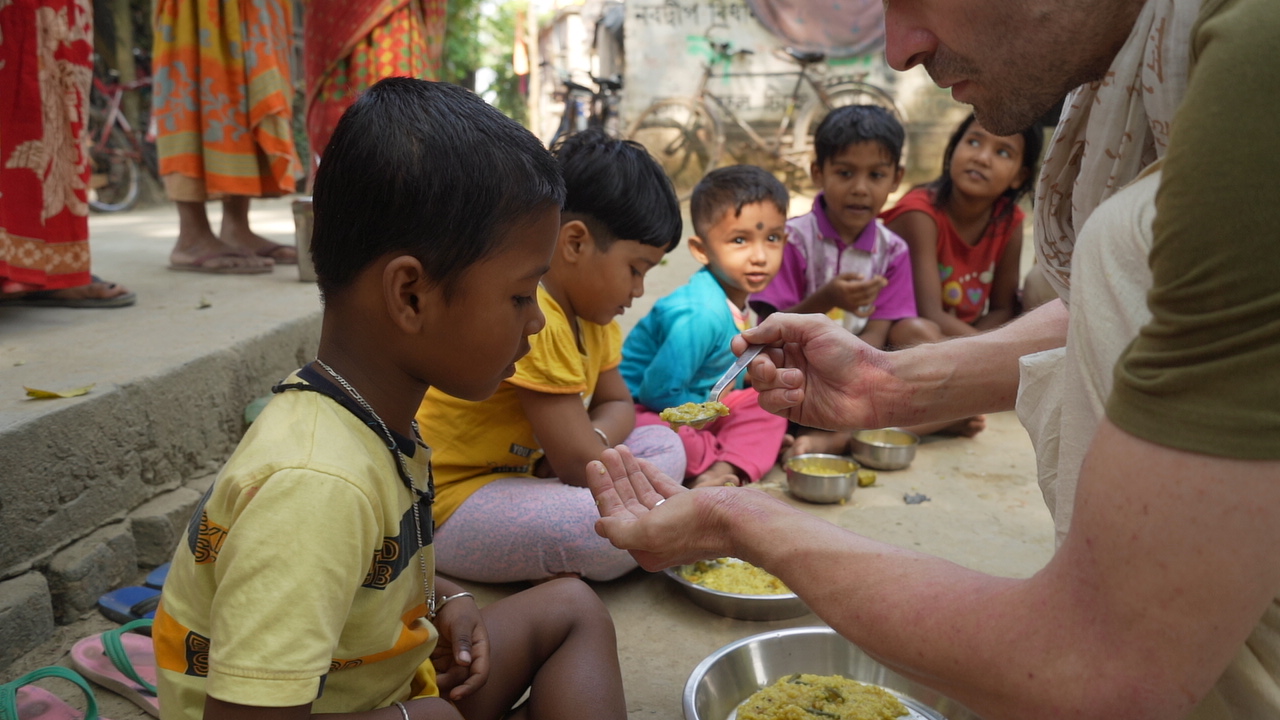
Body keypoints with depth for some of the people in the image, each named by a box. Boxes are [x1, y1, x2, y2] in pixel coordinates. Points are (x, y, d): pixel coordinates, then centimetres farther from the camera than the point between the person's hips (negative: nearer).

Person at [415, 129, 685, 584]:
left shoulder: (588, 307, 6)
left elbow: (618, 404, 15)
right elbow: (578, 465, -25)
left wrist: (593, 440, -11)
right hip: (452, 506, -11)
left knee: (664, 444, 7)